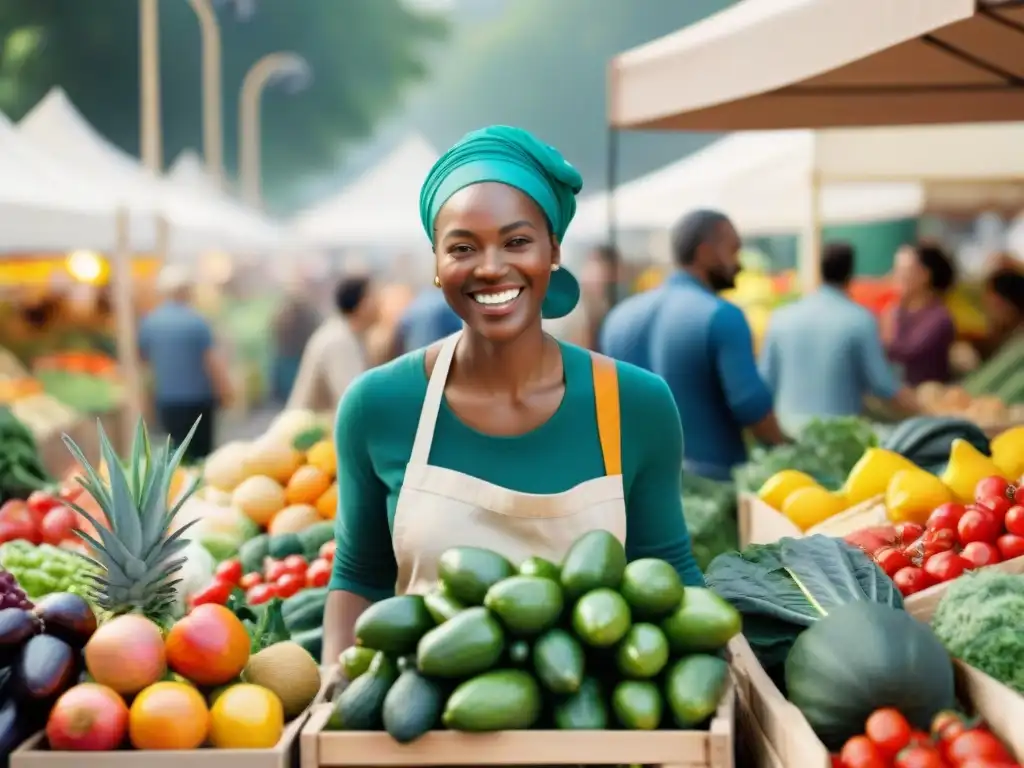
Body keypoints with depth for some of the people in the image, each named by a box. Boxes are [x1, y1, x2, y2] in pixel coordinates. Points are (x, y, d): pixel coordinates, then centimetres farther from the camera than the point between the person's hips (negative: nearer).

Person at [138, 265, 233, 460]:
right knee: (199, 453, 4)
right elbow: (214, 363, -12)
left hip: (166, 401, 4)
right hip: (197, 401, -4)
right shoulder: (196, 322, -14)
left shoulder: (148, 323, -1)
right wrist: (225, 394, 1)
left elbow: (144, 357, 13)